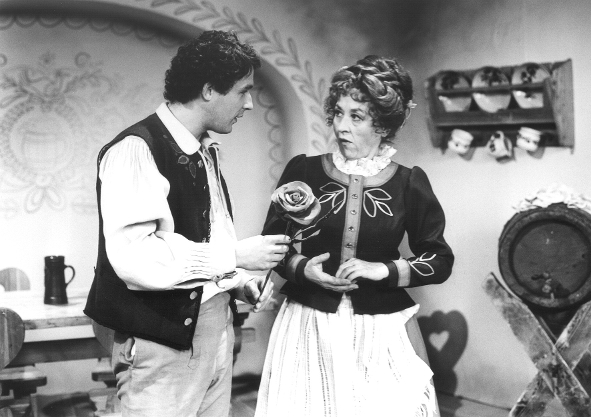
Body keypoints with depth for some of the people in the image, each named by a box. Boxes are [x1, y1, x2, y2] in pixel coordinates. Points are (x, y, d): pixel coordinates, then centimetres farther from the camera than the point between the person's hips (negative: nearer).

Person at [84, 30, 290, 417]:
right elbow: (131, 256, -27)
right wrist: (234, 256, -22)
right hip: (164, 341, -8)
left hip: (217, 329, 9)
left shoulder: (207, 151, 13)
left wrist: (238, 281, 6)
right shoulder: (135, 150, -16)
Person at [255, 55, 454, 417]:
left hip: (382, 329, 0)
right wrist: (302, 268, -13)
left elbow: (440, 260, 1)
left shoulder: (410, 184, -1)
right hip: (310, 326, 1)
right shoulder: (303, 171, 0)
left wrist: (384, 269, -12)